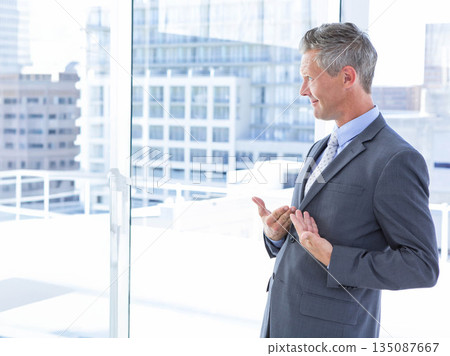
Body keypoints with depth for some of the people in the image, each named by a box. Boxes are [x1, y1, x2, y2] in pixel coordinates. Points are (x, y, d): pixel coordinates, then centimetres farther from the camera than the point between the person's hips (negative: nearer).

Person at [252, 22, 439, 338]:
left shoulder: (397, 160, -15)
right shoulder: (320, 150, 11)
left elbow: (422, 266, -16)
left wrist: (332, 257, -22)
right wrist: (276, 234, -3)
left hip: (331, 332, -7)